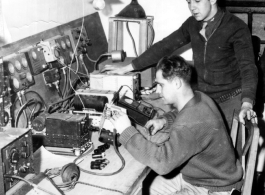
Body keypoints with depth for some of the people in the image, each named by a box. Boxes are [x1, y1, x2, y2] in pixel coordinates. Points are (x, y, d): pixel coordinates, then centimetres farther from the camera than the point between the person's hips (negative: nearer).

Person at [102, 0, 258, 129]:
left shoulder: (236, 28, -16)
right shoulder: (192, 25, 2)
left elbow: (248, 67, -25)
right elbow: (164, 47, 7)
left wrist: (247, 104, -43)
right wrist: (126, 68, 7)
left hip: (231, 100, -5)